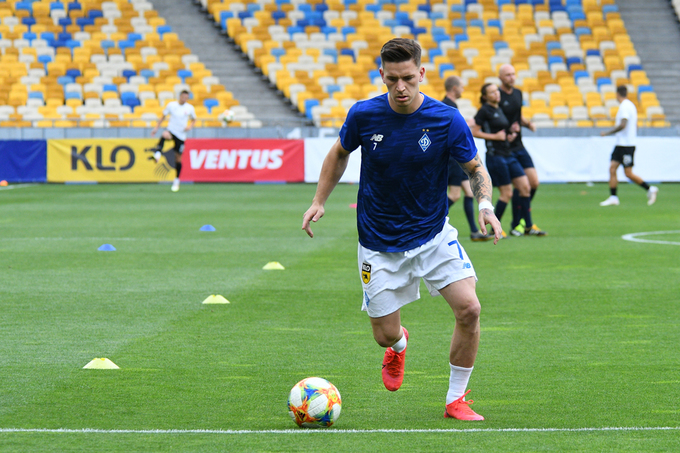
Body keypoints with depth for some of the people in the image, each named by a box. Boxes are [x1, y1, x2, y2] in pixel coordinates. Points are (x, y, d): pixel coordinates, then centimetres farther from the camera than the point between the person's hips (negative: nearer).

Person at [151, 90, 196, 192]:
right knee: (165, 135, -40)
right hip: (171, 130, -1)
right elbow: (163, 117, 9)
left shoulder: (190, 108, 1)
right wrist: (156, 127, 2)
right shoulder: (171, 105, -1)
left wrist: (190, 126, -5)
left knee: (178, 158, 5)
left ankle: (177, 180, 18)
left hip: (181, 135, 1)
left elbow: (193, 119, 16)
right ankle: (158, 153, -52)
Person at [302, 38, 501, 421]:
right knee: (385, 334, 2)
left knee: (469, 308, -19)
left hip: (434, 235, 0)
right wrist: (319, 201, 4)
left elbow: (475, 167, -2)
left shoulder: (447, 120, -15)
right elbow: (340, 153, 10)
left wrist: (485, 204, -20)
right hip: (379, 244, 1)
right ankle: (399, 345, 44)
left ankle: (457, 400, 1)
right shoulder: (363, 116, -11)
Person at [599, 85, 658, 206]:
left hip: (627, 145, -10)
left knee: (628, 173, -5)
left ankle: (650, 189, 5)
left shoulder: (625, 106, -14)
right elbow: (635, 126, 21)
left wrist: (607, 133, -16)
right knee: (612, 168, 1)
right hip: (620, 145, 10)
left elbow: (622, 125, -24)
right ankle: (613, 197, -2)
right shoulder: (630, 105, 16)